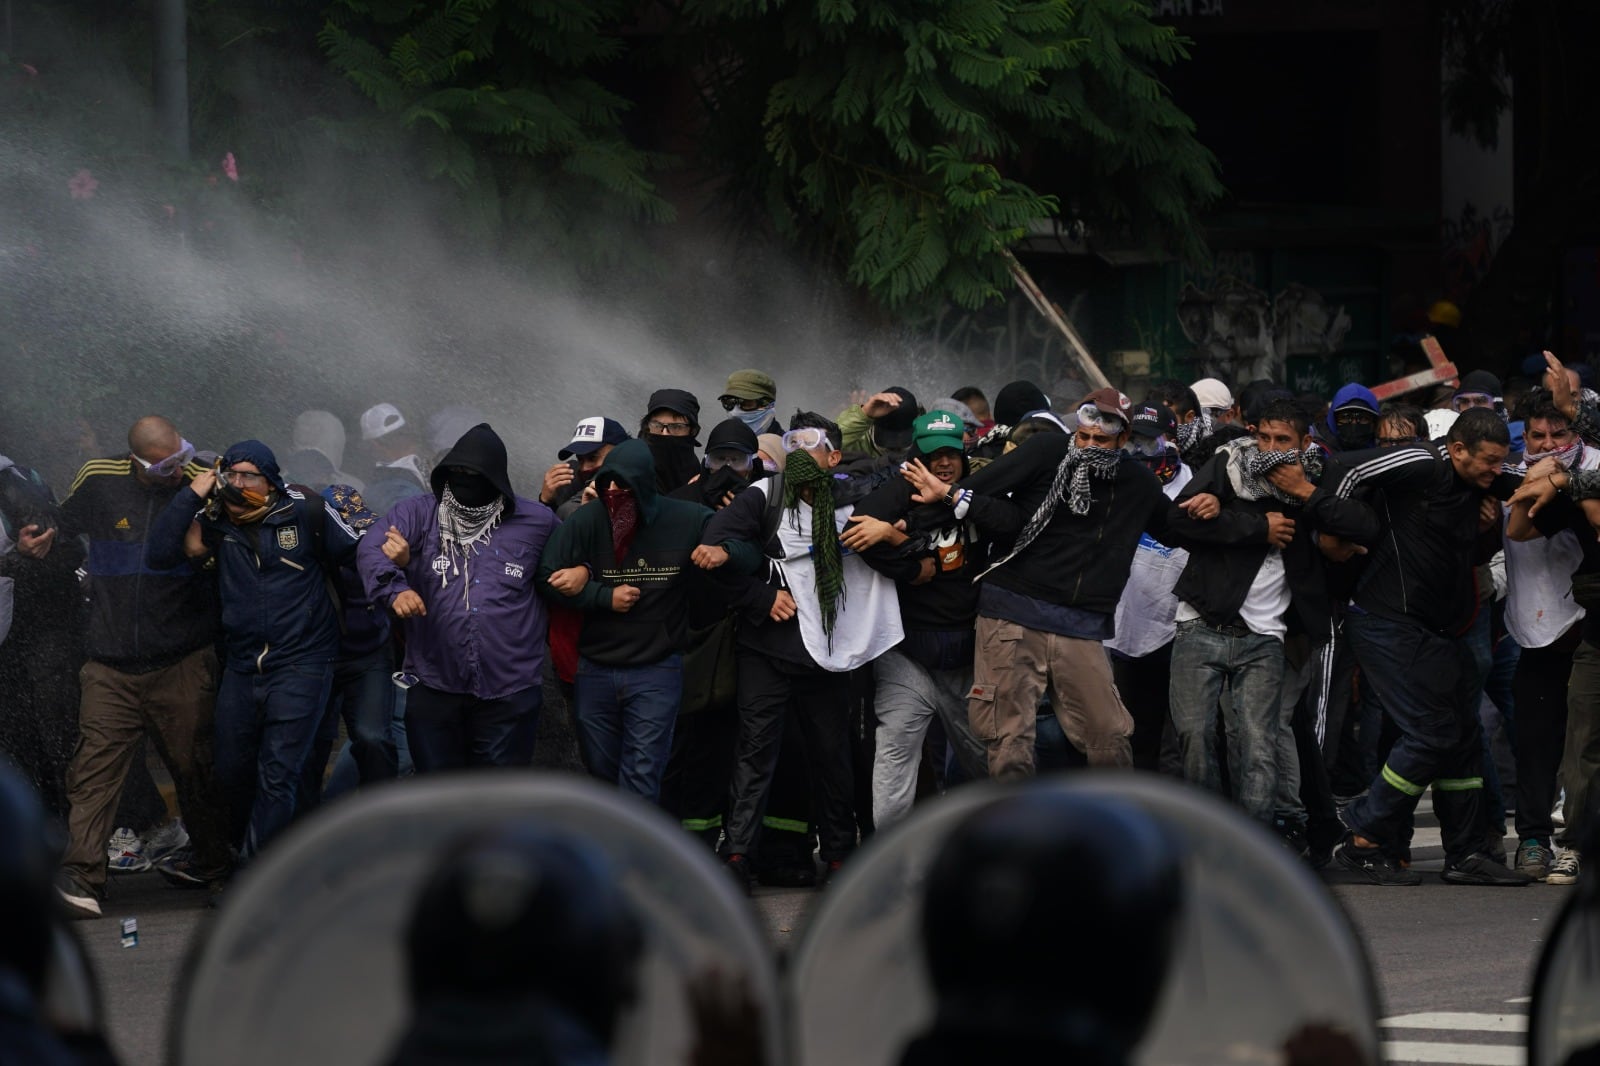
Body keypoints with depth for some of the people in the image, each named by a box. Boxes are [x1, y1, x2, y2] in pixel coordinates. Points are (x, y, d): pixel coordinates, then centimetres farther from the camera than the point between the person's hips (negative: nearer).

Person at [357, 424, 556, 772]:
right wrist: (394, 589, -32)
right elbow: (372, 550, -13)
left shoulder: (536, 522, 4)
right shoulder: (417, 514, 3)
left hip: (508, 692, -1)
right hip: (433, 688, 1)